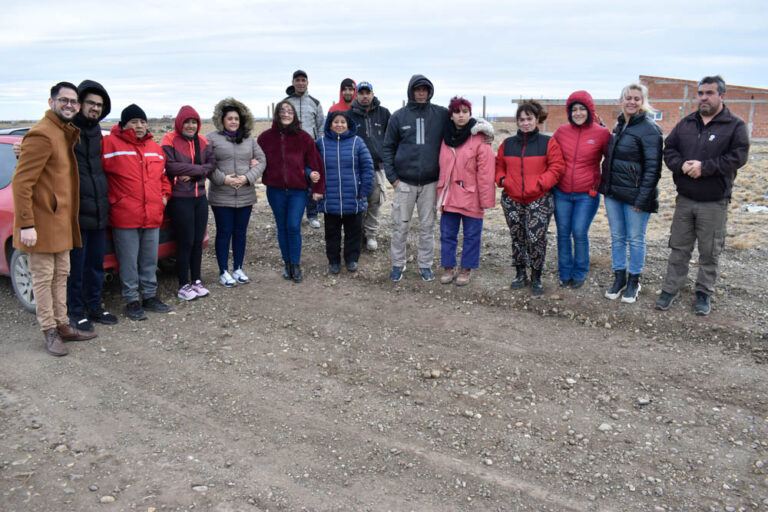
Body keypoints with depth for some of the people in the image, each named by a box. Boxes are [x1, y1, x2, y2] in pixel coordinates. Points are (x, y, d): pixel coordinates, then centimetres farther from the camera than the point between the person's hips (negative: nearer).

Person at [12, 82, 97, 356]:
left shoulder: (67, 133, 12)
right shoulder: (41, 135, -17)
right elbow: (21, 182, -21)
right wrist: (26, 224, -23)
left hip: (61, 220, 9)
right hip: (42, 222, -9)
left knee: (61, 275, 16)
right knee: (43, 278, 2)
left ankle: (62, 325, 27)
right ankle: (50, 332, 12)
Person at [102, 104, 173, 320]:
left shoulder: (155, 148, 14)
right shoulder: (111, 144, -6)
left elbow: (163, 175, 24)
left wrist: (164, 195, 11)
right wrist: (112, 200, -11)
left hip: (153, 216, 5)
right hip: (124, 217, -5)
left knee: (150, 261, 14)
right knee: (129, 262, 3)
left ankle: (150, 296, 27)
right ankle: (132, 300, 14)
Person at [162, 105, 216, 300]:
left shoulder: (202, 141, 10)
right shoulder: (170, 140, -5)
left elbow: (211, 164, 2)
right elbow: (170, 166, -18)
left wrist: (192, 173, -13)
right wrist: (197, 169, -14)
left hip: (200, 197, 5)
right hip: (180, 198, -5)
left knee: (198, 241, 10)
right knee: (185, 242, -2)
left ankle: (196, 281, 22)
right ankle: (183, 286, 8)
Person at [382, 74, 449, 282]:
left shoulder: (442, 115, 2)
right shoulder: (399, 116, 2)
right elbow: (388, 148, 5)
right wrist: (392, 176, -2)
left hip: (430, 182, 0)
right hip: (404, 181, 0)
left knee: (427, 226, 8)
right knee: (400, 226, 4)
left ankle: (425, 265, 21)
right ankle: (398, 264, 19)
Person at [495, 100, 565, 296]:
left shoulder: (548, 143, 0)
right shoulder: (507, 144, 10)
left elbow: (556, 168, -5)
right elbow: (499, 166, 16)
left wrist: (540, 184, -16)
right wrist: (502, 179, -4)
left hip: (539, 200, -3)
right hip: (512, 200, 3)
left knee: (536, 239, -8)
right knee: (517, 238, 11)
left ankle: (536, 278, 9)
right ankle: (521, 274, 25)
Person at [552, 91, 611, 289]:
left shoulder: (601, 133, -5)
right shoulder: (561, 131, 1)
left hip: (586, 194, -3)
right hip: (561, 193, 3)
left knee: (580, 233, -3)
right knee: (563, 233, 8)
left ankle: (579, 274, 16)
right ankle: (565, 273, 22)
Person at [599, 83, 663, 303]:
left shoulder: (649, 128, -11)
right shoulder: (619, 125, 12)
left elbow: (653, 167, -14)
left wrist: (642, 198, -17)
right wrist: (605, 186, 12)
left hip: (634, 194, -6)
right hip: (613, 193, 7)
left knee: (635, 239, 5)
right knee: (617, 237, 13)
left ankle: (634, 281, 19)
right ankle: (619, 277, 25)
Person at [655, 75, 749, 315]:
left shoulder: (735, 125, -4)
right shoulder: (686, 123, 9)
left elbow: (738, 157, -14)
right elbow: (669, 150, 6)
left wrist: (704, 167, -22)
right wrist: (681, 165, -15)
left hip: (714, 203, -3)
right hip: (684, 200, 3)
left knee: (710, 252, 7)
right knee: (679, 248, 11)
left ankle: (704, 293, 22)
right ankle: (670, 289, 20)